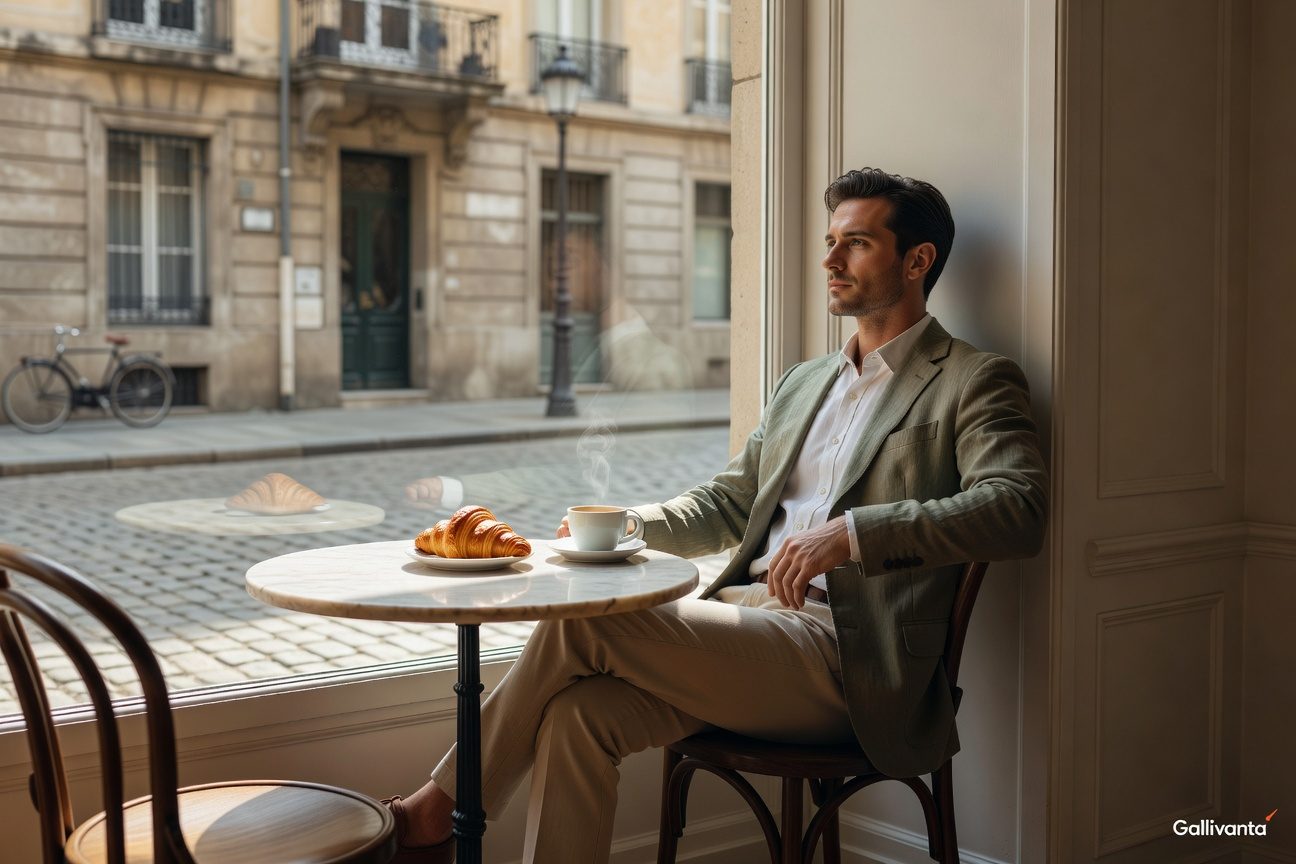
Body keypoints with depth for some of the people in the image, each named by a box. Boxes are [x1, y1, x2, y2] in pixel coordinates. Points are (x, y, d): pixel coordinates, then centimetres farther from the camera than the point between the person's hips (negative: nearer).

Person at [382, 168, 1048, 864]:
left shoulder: (976, 383, 1)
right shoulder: (803, 383, 24)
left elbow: (1016, 508, -16)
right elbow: (727, 503, 26)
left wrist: (852, 533, -26)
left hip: (841, 654, -7)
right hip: (748, 612, 7)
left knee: (579, 623, -19)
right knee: (577, 714, -20)